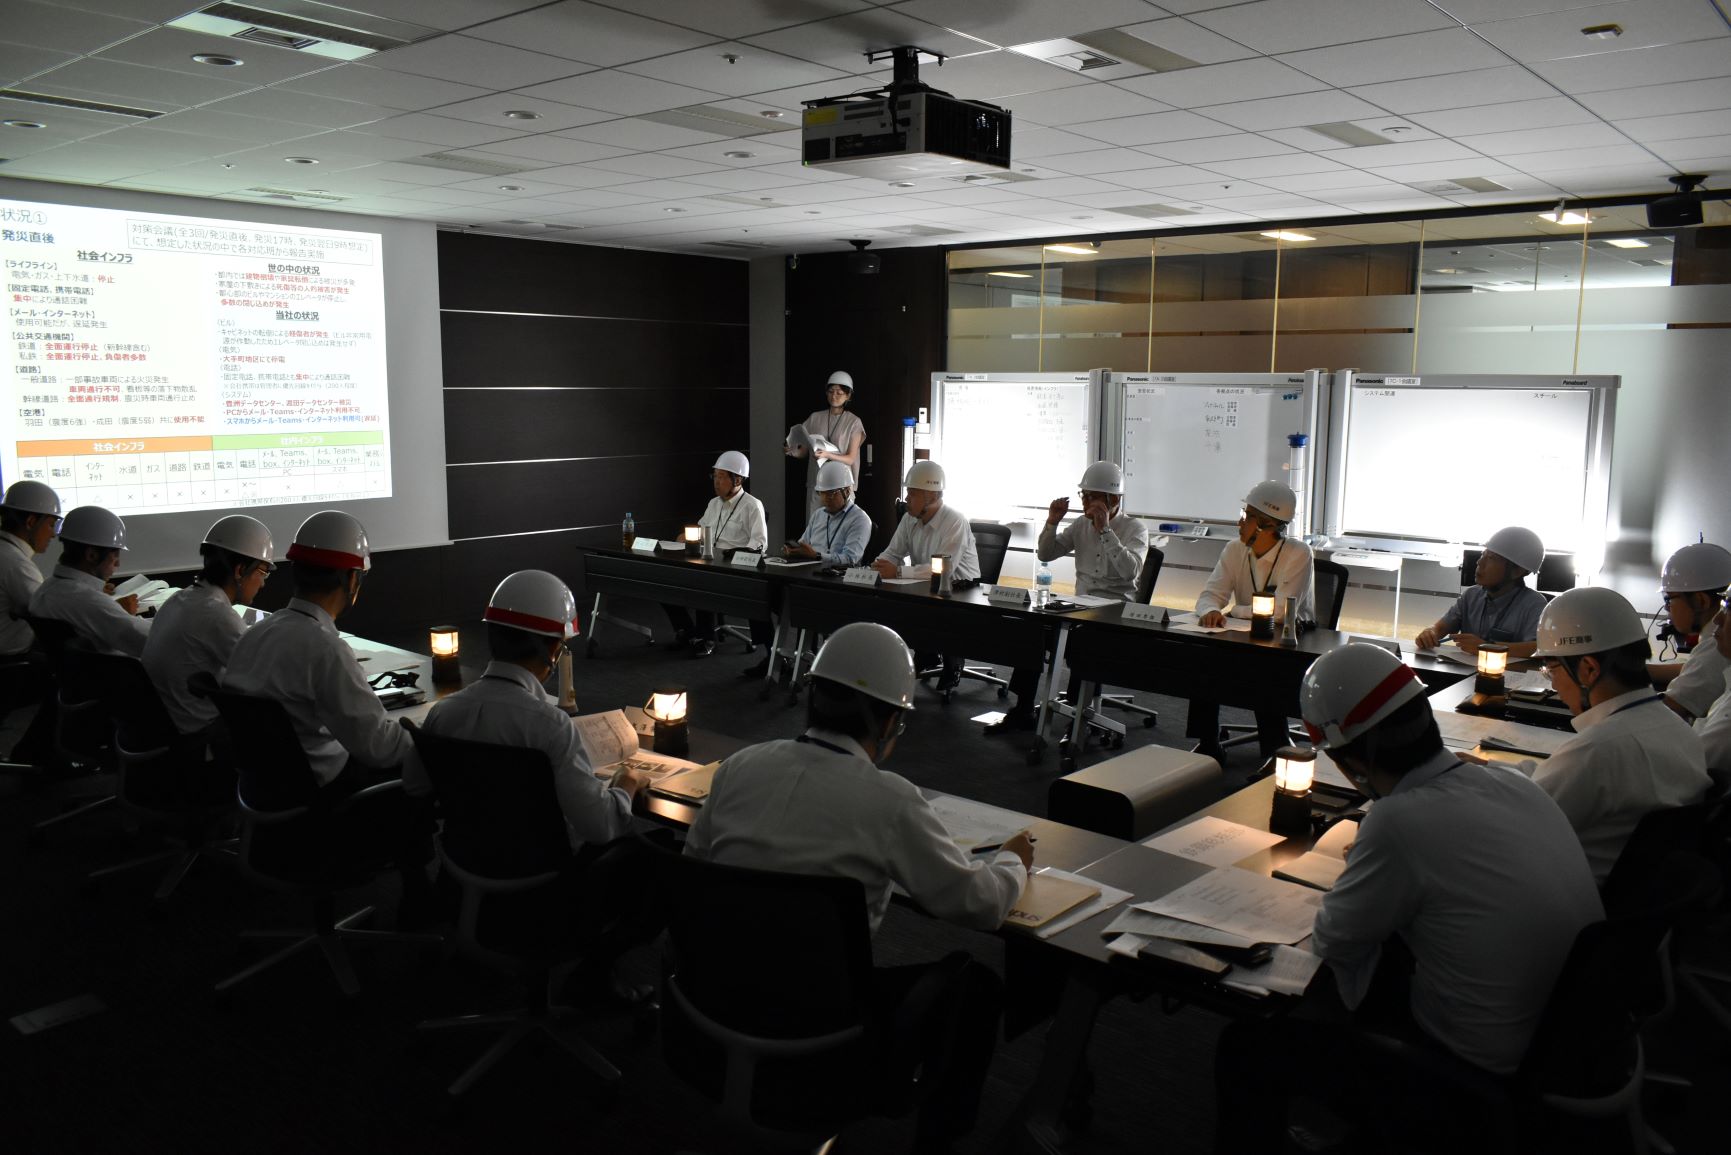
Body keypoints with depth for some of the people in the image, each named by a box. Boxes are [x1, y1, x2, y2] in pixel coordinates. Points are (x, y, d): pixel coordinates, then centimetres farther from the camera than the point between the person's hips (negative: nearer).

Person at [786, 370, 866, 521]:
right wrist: (792, 451, -13)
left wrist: (828, 455, -21)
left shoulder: (853, 422, 1)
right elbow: (804, 451, 9)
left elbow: (850, 458, -5)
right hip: (816, 482, 3)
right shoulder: (815, 418, 9)